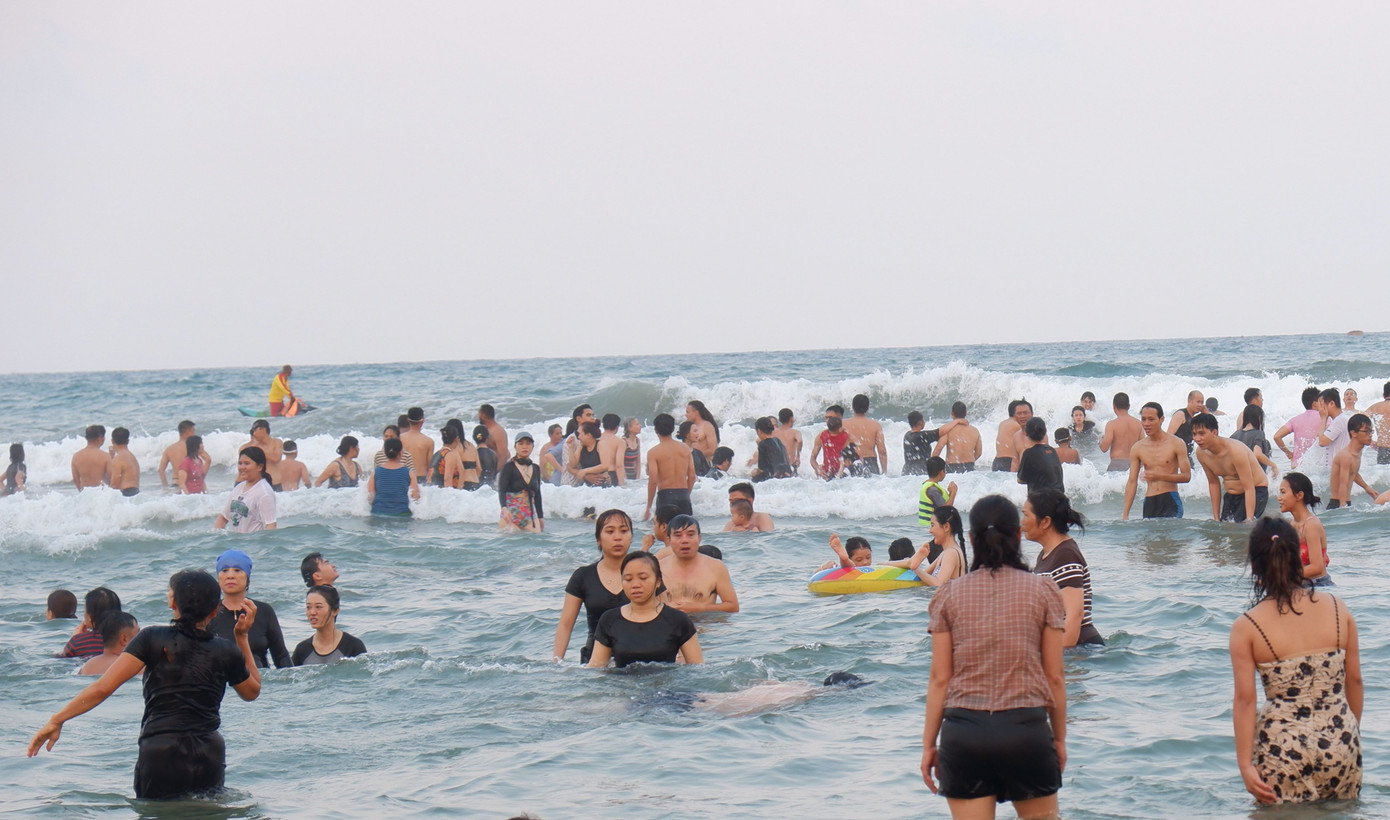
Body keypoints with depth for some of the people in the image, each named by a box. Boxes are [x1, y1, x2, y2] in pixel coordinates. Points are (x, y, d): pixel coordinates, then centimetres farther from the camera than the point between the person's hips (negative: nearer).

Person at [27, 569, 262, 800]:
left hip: (161, 755, -2)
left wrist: (56, 721, -2)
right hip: (210, 755, 2)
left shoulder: (153, 639, -3)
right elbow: (252, 691, 25)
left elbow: (103, 687, -9)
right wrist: (242, 637, 24)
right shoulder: (226, 652, 4)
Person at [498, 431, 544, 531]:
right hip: (511, 513, -5)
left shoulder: (536, 469, 13)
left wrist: (541, 516, 21)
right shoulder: (509, 467, -4)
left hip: (530, 515, 5)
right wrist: (504, 508, -31)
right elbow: (501, 491, -14)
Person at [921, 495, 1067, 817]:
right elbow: (1054, 676, 2)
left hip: (963, 731, 1)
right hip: (1026, 729, -1)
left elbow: (939, 679, 2)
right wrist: (1059, 738, 12)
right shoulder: (1042, 590, 0)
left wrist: (929, 743, 9)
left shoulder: (949, 595, 3)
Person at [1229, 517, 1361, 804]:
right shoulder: (1337, 609, 1)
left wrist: (1245, 765, -6)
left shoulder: (1245, 628, -7)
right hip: (1340, 744, 2)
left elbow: (1245, 699, -9)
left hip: (1283, 747, -2)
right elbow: (1354, 679, 7)